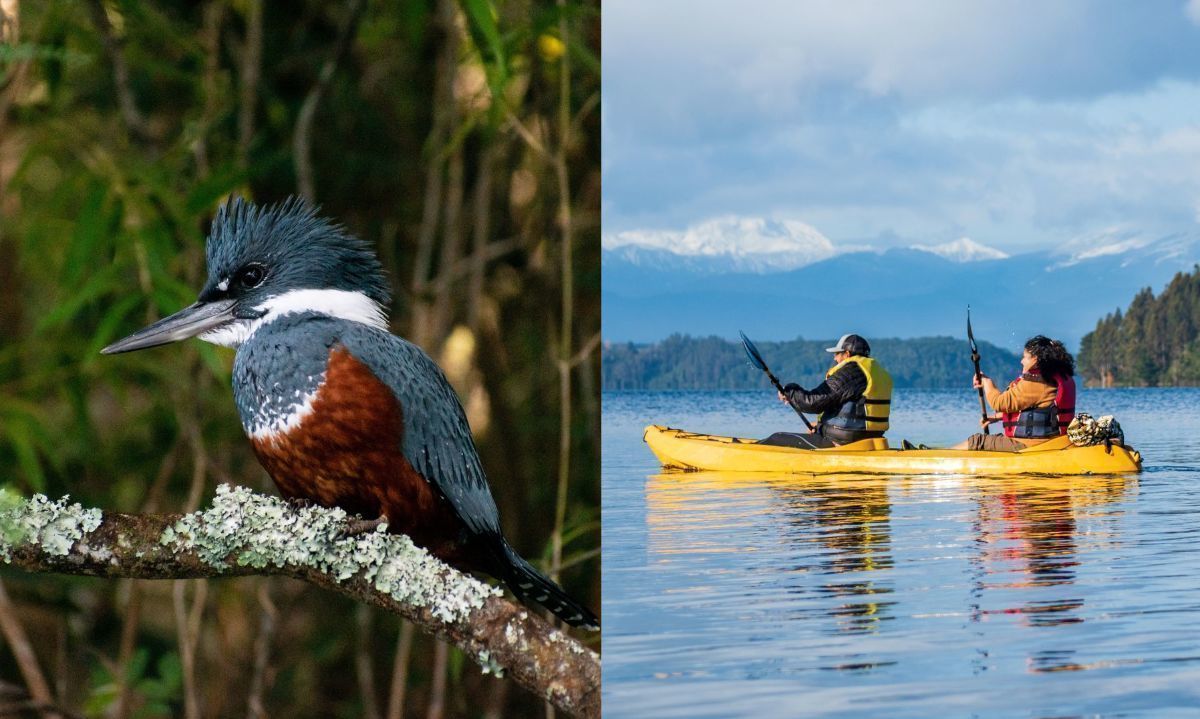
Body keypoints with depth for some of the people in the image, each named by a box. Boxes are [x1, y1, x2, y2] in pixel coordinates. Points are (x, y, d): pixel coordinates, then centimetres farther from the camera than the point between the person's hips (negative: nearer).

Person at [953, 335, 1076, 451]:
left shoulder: (1034, 382, -20)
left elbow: (999, 402, -17)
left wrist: (986, 381, 0)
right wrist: (996, 417, 23)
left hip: (1029, 445, -11)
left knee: (977, 442, -3)